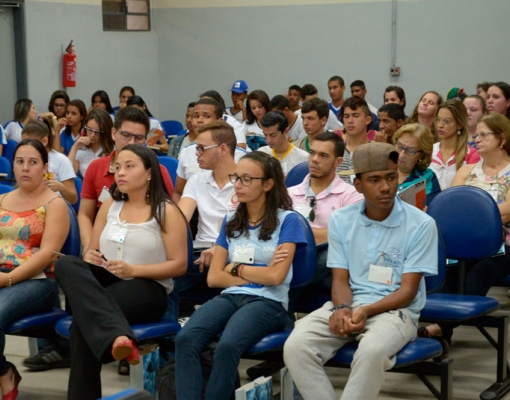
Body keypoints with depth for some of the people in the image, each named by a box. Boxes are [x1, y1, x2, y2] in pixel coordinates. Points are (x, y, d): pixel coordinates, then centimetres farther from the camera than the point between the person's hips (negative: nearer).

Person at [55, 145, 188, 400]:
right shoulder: (109, 206, 16)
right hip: (105, 284, 6)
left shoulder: (166, 211, -1)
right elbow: (90, 251, 20)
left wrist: (133, 270, -19)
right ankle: (116, 335, -49)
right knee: (65, 264, -31)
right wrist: (89, 257, -8)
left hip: (147, 289, -6)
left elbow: (179, 265, -6)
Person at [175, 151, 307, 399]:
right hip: (230, 296, 5)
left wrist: (236, 268, 4)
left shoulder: (287, 220, 2)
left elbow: (276, 276, -8)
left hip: (268, 301, -5)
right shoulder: (231, 221, 16)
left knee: (227, 346, -35)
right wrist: (258, 273, -1)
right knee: (185, 339, -27)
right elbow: (214, 278, 10)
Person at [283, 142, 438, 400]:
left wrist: (366, 311, -23)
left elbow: (407, 291, -6)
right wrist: (341, 308, -17)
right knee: (296, 346, -25)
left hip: (394, 309, -3)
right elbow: (340, 280, 7)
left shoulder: (421, 225, -6)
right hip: (348, 305, 4)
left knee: (372, 350, -38)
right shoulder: (341, 221, 7)